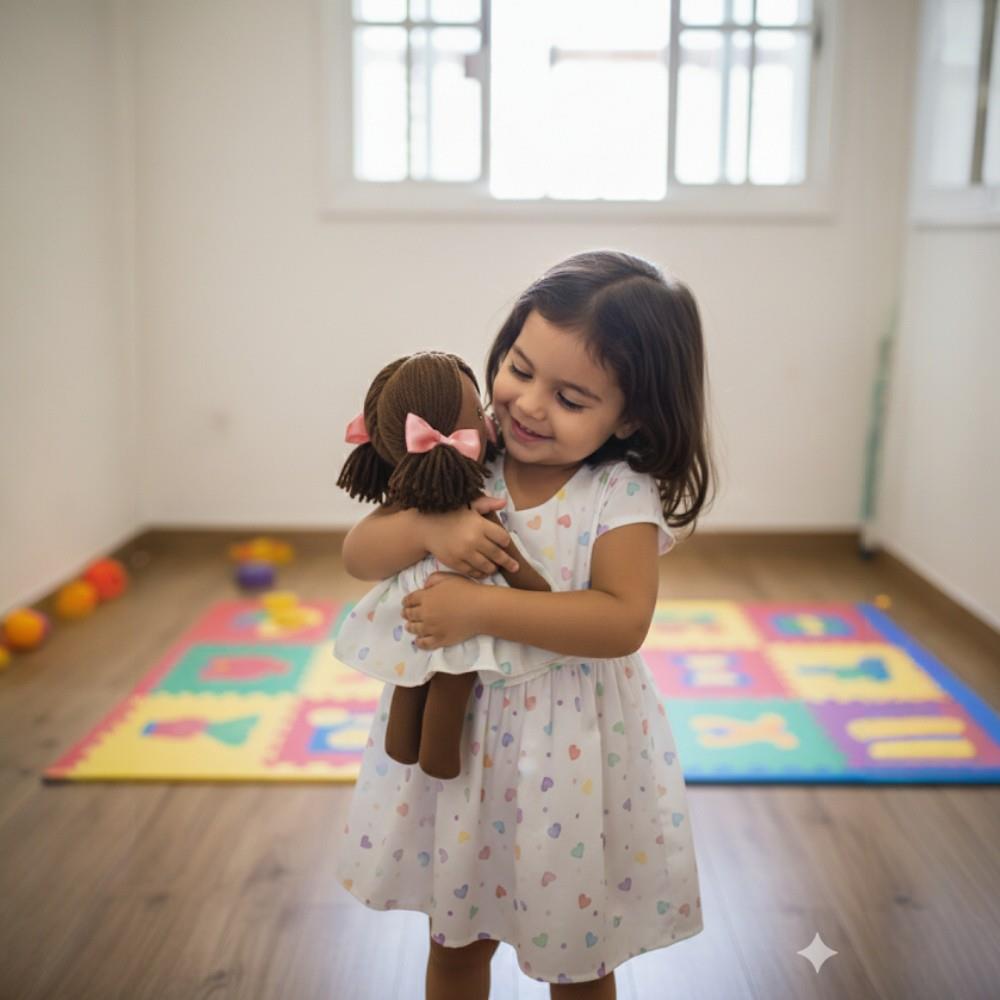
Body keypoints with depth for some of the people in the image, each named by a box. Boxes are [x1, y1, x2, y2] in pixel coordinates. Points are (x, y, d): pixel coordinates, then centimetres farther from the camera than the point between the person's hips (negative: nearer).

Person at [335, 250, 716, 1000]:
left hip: (570, 753, -3)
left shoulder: (624, 495, -17)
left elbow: (622, 622, -28)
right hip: (454, 731, 4)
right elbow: (359, 555, -7)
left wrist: (478, 609, -31)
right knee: (456, 940, 24)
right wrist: (426, 527, -28)